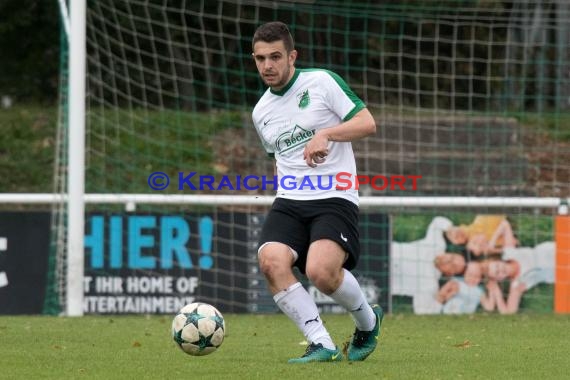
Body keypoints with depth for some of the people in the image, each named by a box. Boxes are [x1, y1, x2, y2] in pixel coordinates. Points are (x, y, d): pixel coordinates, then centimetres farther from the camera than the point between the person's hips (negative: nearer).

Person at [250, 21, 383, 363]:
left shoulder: (322, 82, -2)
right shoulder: (261, 112, 17)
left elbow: (367, 123, -7)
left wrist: (326, 133, -21)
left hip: (335, 198, -5)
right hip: (289, 201, 5)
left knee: (321, 271, -28)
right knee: (271, 261, -25)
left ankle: (368, 322, 4)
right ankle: (322, 345, -20)